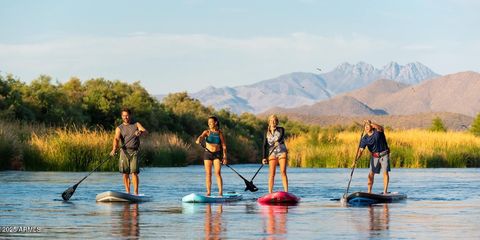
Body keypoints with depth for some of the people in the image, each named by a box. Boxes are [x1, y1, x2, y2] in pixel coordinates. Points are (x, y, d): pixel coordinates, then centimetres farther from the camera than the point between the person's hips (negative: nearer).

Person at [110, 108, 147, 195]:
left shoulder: (136, 124, 11)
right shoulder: (119, 128, 9)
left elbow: (145, 131, -6)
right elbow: (116, 139, -9)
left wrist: (140, 132, -31)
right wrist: (114, 149, -27)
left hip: (134, 151, -1)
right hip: (124, 151, 1)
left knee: (134, 172, -11)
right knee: (125, 173, 2)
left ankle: (136, 192, -13)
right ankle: (127, 193, 11)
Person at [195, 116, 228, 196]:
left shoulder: (220, 133, 0)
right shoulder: (207, 132, 0)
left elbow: (224, 146, 1)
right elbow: (201, 136, -20)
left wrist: (225, 157, -7)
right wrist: (198, 140, -44)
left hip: (217, 154, -1)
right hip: (207, 153, 1)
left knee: (218, 173, -10)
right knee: (208, 174, 0)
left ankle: (220, 192, -12)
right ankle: (208, 192, 4)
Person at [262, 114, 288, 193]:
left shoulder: (281, 129, 4)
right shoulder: (267, 133, 10)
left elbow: (281, 136, -18)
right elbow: (265, 145, 6)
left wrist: (278, 141, -41)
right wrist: (264, 158, -5)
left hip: (282, 152, -2)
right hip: (272, 153, 2)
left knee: (283, 172, -11)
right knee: (271, 173, -5)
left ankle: (286, 192, -17)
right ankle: (270, 193, -6)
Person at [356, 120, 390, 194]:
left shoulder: (377, 131, -10)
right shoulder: (364, 139, -4)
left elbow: (381, 128, -34)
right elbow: (361, 150, -8)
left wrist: (371, 124, -46)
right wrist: (356, 159, -23)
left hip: (384, 155, -3)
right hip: (374, 156, 3)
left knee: (385, 172, -10)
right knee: (371, 174, -1)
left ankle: (385, 191, -9)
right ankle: (369, 192, 3)